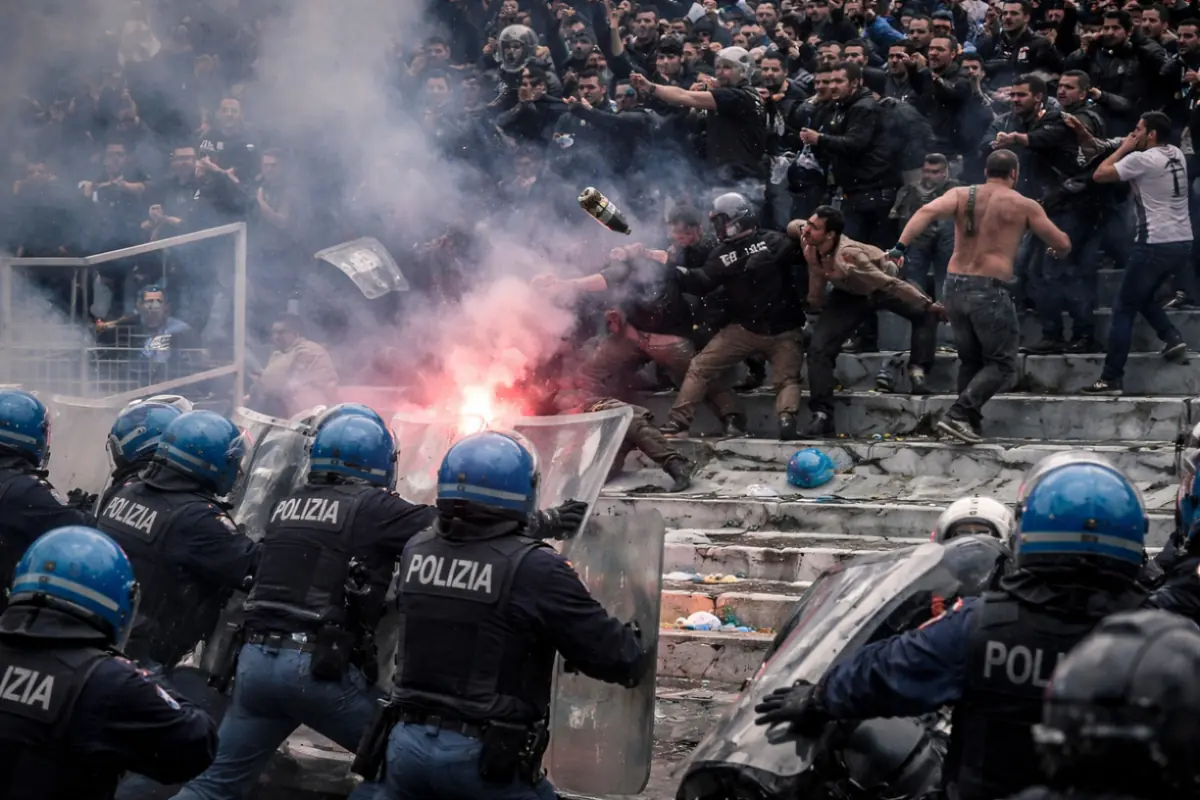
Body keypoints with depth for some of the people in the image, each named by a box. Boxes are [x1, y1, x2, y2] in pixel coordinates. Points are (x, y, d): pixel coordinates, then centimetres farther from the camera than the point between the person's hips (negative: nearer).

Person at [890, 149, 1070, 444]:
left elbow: (927, 211, -10)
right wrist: (1057, 250, 31)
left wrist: (901, 246, -16)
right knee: (1001, 364, 4)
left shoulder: (960, 195, 8)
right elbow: (1063, 245, 7)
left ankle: (971, 423, 19)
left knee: (970, 360, 20)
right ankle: (958, 414, -13)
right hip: (990, 289, -5)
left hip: (954, 287, 5)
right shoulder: (1024, 206, 2)